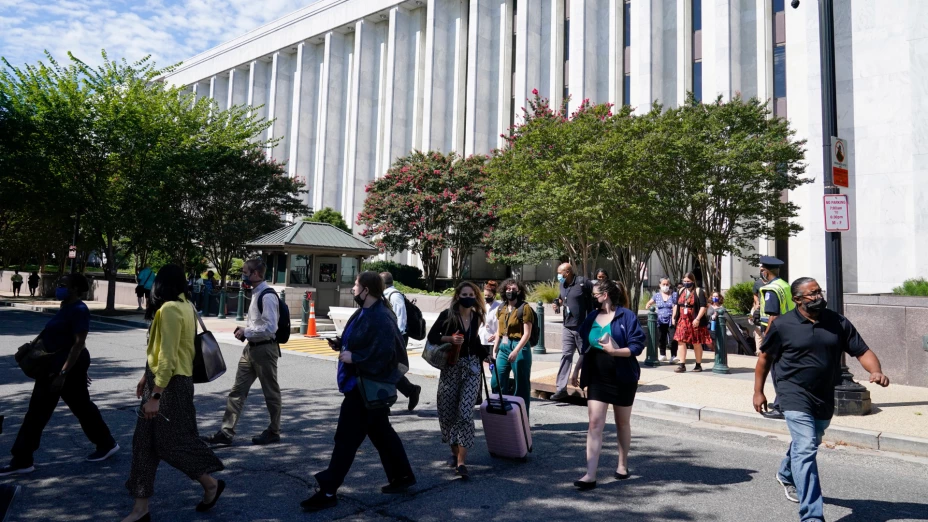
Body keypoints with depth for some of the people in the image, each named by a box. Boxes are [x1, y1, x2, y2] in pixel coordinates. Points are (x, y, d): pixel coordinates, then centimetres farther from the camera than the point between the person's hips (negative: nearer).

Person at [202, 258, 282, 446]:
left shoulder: (267, 296, -20)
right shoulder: (256, 293, 11)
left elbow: (270, 328, -26)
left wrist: (246, 332, -17)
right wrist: (244, 329, 5)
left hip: (265, 349, -9)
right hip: (251, 348, 9)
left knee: (271, 392, 7)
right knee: (238, 390, 8)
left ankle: (273, 432, 22)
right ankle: (226, 432, 14)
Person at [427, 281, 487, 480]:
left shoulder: (477, 317, 6)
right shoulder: (447, 315, -6)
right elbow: (432, 336, -4)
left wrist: (485, 353, 10)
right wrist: (450, 339, -18)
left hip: (471, 368, 2)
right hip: (451, 368, -1)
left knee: (465, 413, -9)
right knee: (448, 412, 6)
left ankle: (461, 462, -9)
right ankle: (454, 451, 31)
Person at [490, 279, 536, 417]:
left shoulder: (524, 308, -8)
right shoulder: (501, 309, 10)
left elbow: (527, 334, -12)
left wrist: (516, 351, -21)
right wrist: (494, 350, 15)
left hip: (519, 347, -6)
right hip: (503, 347, 6)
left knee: (521, 386, 3)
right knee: (496, 382, 6)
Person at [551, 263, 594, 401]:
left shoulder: (583, 282, -13)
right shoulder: (563, 285, 9)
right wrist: (558, 304, 4)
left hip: (583, 327, -6)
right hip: (567, 327, 6)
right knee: (566, 356, 4)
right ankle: (561, 388, 5)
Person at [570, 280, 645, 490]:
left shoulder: (626, 316, -11)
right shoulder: (592, 317, 6)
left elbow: (637, 345, -16)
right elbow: (585, 347, 14)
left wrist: (614, 351, -29)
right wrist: (577, 370, 13)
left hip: (622, 378, -4)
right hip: (597, 378, 4)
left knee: (622, 423, 14)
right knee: (595, 423, -5)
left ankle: (623, 465, 34)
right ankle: (590, 475, -6)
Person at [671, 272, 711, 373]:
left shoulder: (698, 291, -6)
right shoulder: (681, 291, 13)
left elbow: (703, 306, -13)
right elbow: (676, 305, 20)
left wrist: (697, 319, -21)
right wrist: (674, 317, 11)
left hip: (694, 322, -5)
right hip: (682, 321, 5)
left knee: (696, 343, 5)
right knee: (681, 342, -2)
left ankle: (698, 365, 18)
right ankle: (682, 365, 1)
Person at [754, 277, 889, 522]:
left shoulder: (838, 322, 0)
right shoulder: (782, 325, -10)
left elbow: (862, 351, 0)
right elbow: (765, 358, -1)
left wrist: (876, 371, -21)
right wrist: (758, 392, 0)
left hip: (825, 398, 5)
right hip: (795, 394, -5)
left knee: (806, 444, 25)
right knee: (806, 449, -15)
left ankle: (786, 475, 54)